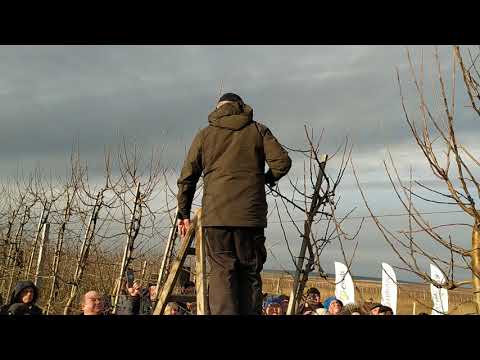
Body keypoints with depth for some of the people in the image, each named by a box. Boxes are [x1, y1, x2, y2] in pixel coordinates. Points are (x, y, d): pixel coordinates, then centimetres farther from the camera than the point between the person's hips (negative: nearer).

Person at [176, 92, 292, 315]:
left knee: (221, 273, -2)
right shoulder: (258, 130, 11)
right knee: (250, 274, 8)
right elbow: (282, 162, 0)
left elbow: (187, 177, 10)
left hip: (216, 215, 0)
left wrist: (184, 214, 16)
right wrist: (266, 179, 20)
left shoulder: (205, 134, 13)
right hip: (251, 215, 0)